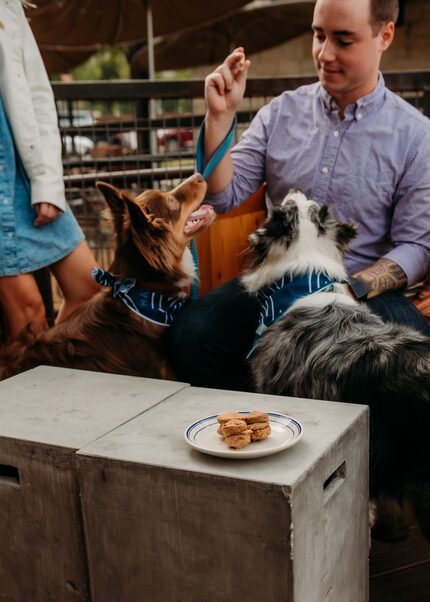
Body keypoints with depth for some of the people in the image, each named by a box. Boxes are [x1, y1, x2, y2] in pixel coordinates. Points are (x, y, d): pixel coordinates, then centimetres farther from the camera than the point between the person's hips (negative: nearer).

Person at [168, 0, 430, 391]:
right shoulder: (282, 113, 6)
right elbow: (222, 197, 2)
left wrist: (351, 290, -19)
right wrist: (220, 116, -12)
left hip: (368, 290, -2)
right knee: (191, 334, -23)